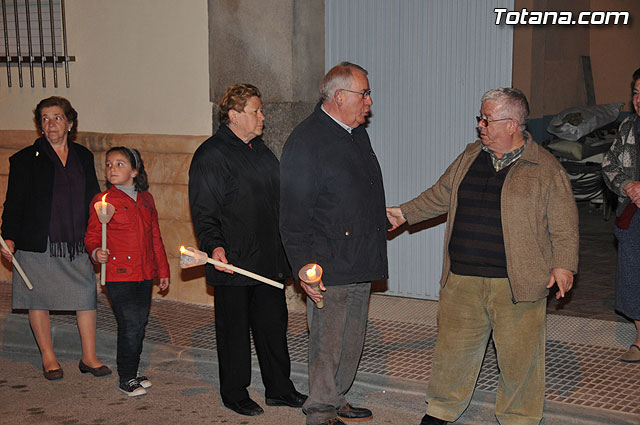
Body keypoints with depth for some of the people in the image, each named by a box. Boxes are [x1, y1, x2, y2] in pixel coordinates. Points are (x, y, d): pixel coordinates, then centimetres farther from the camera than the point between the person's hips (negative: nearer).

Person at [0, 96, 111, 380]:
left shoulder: (83, 156, 10)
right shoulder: (25, 159, 0)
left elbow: (93, 198, 16)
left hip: (77, 244, 3)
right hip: (38, 245, -3)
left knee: (86, 295, 1)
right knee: (39, 299, 6)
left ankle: (89, 357, 12)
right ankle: (48, 357, 20)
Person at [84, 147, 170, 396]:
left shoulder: (146, 200, 11)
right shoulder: (102, 200, -3)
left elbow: (155, 237, 16)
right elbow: (92, 236, -1)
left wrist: (163, 270, 17)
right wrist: (96, 252, -23)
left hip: (145, 275, 5)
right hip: (119, 276, -5)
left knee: (139, 326, 11)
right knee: (130, 327, -6)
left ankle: (132, 373, 25)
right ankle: (126, 378, 9)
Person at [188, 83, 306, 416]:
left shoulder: (260, 150, 15)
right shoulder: (210, 155, -9)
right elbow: (203, 211, -13)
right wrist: (214, 245, -27)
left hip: (268, 261, 7)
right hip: (233, 263, -7)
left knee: (274, 323, 13)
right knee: (234, 329, 4)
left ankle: (279, 389, 24)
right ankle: (234, 394, 18)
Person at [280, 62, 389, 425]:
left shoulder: (358, 134, 15)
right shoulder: (306, 141, -13)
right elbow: (293, 213, -16)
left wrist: (384, 220, 26)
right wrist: (304, 265, -20)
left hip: (362, 263, 9)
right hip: (329, 266, -9)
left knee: (353, 337, 15)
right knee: (327, 339, -2)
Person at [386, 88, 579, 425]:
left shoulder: (545, 168, -3)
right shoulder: (470, 157, 11)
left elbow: (563, 223, -2)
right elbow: (440, 195, 22)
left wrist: (563, 264, -9)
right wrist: (405, 213, 19)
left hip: (516, 283, -4)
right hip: (462, 280, 4)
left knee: (519, 354, 6)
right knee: (454, 346, 11)